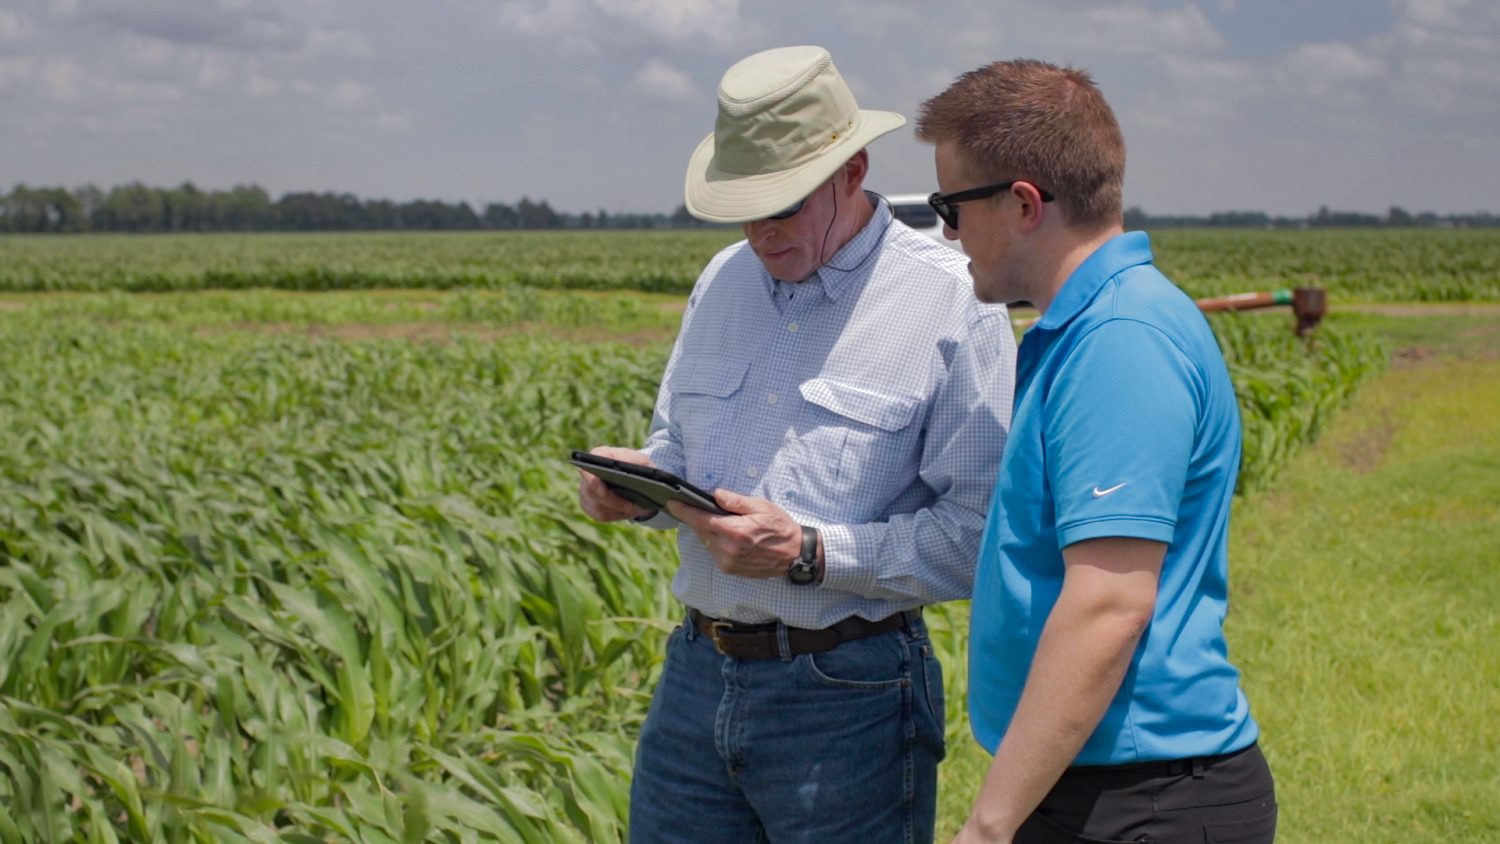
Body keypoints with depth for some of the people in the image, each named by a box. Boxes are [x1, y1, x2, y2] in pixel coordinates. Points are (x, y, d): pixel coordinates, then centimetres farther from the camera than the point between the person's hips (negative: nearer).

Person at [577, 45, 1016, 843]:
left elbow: (983, 534, -16)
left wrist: (810, 554, -21)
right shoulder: (722, 282, 10)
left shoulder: (951, 303, -11)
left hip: (847, 696, -6)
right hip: (695, 675, 6)